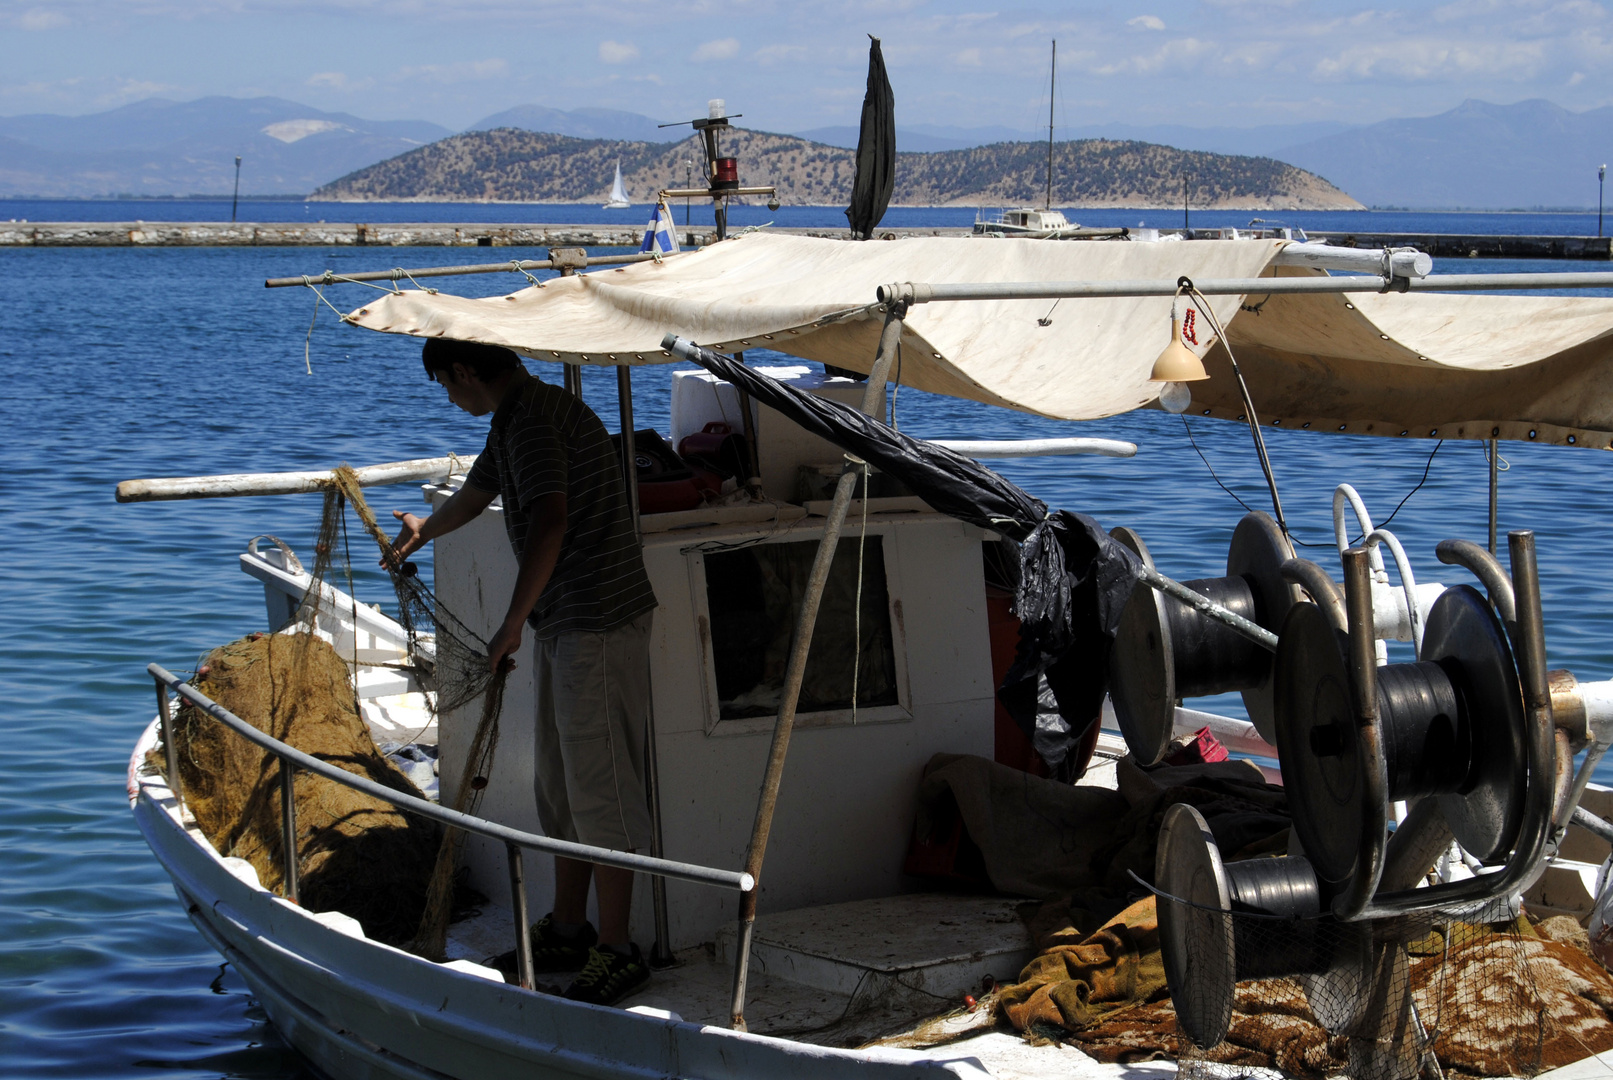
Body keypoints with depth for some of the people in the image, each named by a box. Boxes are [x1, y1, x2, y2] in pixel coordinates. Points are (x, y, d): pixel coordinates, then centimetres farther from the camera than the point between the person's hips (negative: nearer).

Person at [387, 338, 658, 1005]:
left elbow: (549, 522, -27)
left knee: (597, 786, -7)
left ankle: (616, 951, -2)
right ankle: (567, 932, 25)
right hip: (564, 625, 11)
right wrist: (424, 532, 59)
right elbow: (477, 493, 39)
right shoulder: (518, 417, 19)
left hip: (599, 624, -11)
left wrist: (513, 623, -20)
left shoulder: (531, 418, -14)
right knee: (559, 784, 15)